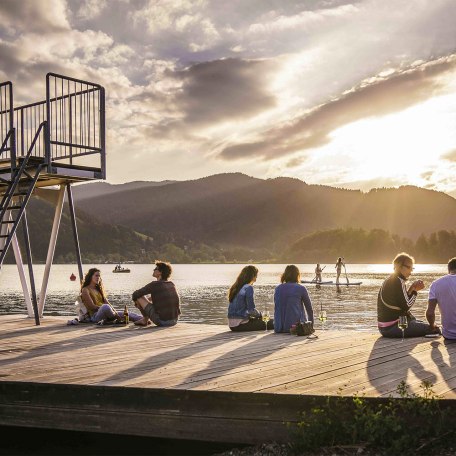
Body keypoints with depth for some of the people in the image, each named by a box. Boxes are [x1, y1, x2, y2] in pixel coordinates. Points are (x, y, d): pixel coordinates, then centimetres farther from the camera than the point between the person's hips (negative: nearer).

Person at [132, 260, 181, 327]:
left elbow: (135, 295, 2)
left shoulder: (154, 284, -7)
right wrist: (146, 300, 35)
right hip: (174, 321, 6)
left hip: (161, 321, -6)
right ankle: (145, 319, 38)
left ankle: (145, 320, 23)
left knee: (139, 296, 5)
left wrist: (137, 301, 24)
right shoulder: (172, 284, 11)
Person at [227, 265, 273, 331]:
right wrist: (259, 315, 5)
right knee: (271, 323, 0)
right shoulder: (248, 288, -12)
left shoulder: (234, 287, 13)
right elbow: (251, 309, -15)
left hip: (232, 324, 8)